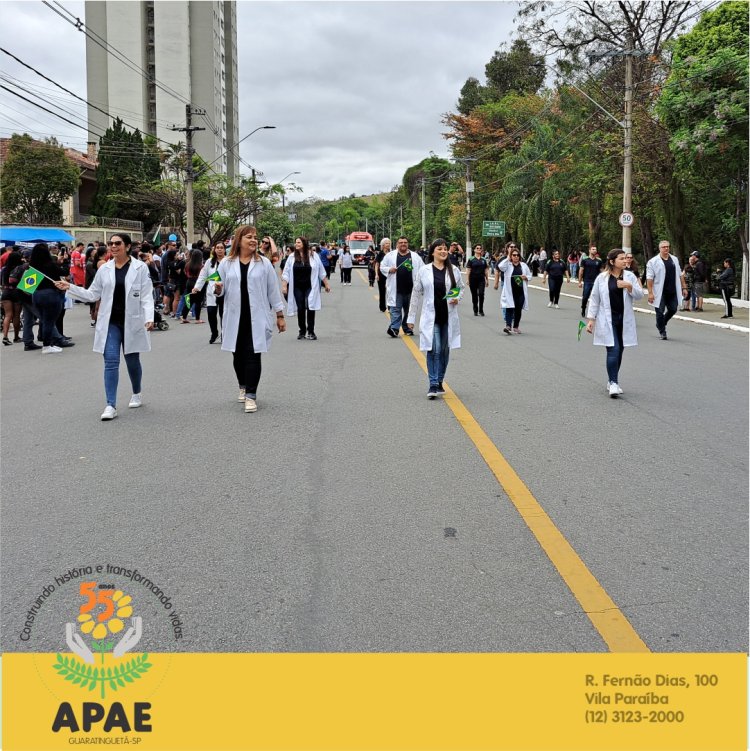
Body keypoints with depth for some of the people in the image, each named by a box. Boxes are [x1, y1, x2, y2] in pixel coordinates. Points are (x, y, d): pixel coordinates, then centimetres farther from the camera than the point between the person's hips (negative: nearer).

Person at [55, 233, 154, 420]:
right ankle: (111, 406, -5)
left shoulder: (140, 268, -4)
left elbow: (146, 296, -7)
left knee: (132, 361, 12)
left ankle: (137, 394, 37)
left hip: (132, 322, -2)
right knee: (111, 362, -5)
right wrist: (70, 288, 1)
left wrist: (149, 318, -19)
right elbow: (93, 294, 11)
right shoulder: (104, 269, 5)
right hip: (110, 322, 2)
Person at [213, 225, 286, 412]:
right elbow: (221, 291, 8)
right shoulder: (226, 263, 3)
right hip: (235, 318, 2)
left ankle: (251, 395, -1)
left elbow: (273, 291, 3)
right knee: (238, 355, 12)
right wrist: (217, 290, -16)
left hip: (257, 318, -2)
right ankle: (243, 387, 33)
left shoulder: (264, 263, 0)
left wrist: (280, 315, 2)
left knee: (253, 355, -5)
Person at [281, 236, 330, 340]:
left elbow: (321, 272, 6)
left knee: (310, 308, -7)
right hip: (297, 288, 2)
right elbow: (286, 273, 5)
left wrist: (327, 284, 7)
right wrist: (284, 286, -3)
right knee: (300, 309, 4)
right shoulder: (292, 258, 4)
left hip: (310, 287, -2)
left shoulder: (313, 256, 1)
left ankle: (310, 332, 4)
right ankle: (302, 331, 15)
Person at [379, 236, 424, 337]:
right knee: (395, 309, -8)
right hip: (396, 289, -2)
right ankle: (394, 328, -13)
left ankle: (407, 328, 24)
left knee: (409, 310, 11)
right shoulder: (390, 255, 5)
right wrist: (389, 270, -10)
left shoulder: (415, 257, 8)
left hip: (410, 288, 2)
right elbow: (382, 267, 10)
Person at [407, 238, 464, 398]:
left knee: (444, 350, 9)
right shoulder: (424, 270, 0)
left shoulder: (454, 270, 3)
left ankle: (439, 382, 24)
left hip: (448, 317, 2)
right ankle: (433, 385, -7)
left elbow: (461, 288, 17)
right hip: (430, 317, -2)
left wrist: (458, 298, -6)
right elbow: (416, 294, 5)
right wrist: (411, 317, 5)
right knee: (434, 350, -11)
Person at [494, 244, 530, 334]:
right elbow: (499, 267, -22)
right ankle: (508, 326, -19)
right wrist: (508, 258, -17)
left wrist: (525, 277, -5)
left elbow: (529, 275, 18)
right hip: (510, 291, -3)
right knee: (509, 308, -12)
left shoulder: (523, 265, 9)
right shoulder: (507, 264, -1)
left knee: (518, 310, 8)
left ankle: (516, 327, 20)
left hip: (521, 292, 3)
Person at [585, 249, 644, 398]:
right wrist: (591, 319, -2)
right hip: (607, 319, -4)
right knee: (613, 349, -13)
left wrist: (629, 286, -15)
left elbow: (640, 295, 3)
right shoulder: (602, 278, -3)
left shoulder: (630, 276, 4)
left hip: (624, 320, 4)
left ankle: (612, 382, 21)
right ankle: (613, 383, -11)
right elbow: (594, 299, 1)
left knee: (619, 350, 8)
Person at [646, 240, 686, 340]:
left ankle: (660, 324, 31)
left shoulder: (674, 259, 12)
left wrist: (684, 287, 10)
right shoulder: (653, 262, -6)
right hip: (660, 292, -5)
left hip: (672, 292, 5)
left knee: (673, 309, 7)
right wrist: (650, 293, -17)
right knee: (660, 312, 0)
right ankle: (662, 331, 15)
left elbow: (680, 275, 16)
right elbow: (649, 278, -11)